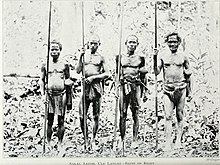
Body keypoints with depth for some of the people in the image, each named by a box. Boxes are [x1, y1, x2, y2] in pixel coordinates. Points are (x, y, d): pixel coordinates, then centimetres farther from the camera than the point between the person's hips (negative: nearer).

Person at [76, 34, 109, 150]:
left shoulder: (100, 58, 7)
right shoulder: (84, 55, 11)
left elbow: (107, 74, 1)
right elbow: (78, 71, 2)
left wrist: (93, 77, -9)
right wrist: (80, 57, -6)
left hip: (96, 87, -1)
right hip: (85, 86, 1)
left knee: (96, 116, 4)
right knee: (82, 116, -3)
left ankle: (93, 140, 16)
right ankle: (86, 140, 10)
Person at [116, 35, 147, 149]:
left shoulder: (140, 58, 8)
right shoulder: (120, 57, 8)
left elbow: (143, 76, 14)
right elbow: (117, 74, 11)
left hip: (136, 87, 0)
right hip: (123, 86, 0)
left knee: (135, 115, 2)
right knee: (122, 115, 1)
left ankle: (135, 140, 10)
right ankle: (122, 139, 10)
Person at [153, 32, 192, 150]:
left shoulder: (183, 56, 4)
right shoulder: (162, 55, 2)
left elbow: (188, 71, 19)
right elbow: (157, 72, -5)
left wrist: (188, 72, 1)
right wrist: (155, 58, -14)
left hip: (181, 89, 1)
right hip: (167, 89, 0)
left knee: (179, 115, 7)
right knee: (168, 116, -5)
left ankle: (178, 140, 17)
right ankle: (168, 142, -3)